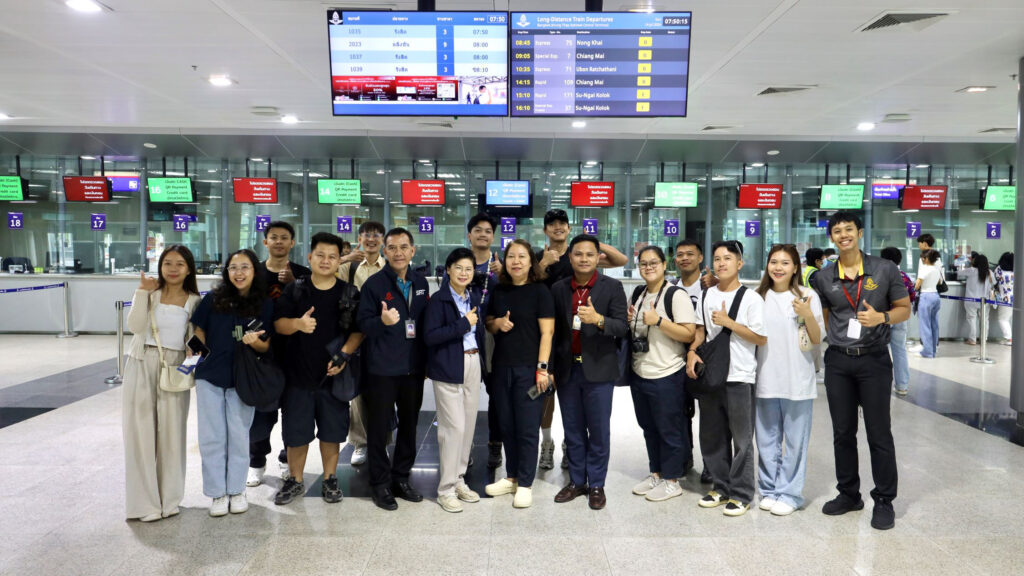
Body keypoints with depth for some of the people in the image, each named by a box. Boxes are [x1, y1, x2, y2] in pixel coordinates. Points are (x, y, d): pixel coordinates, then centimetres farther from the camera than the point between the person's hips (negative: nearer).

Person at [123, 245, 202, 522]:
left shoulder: (193, 301, 5)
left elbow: (193, 340, 6)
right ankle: (145, 502, 9)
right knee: (142, 432, 1)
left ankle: (169, 498, 17)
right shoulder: (148, 292, 2)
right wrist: (143, 293, -16)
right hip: (142, 366, -1)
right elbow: (135, 326, -12)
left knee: (171, 433, 4)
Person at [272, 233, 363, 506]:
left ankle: (330, 480, 25)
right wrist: (298, 324, -23)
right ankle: (295, 480, 26)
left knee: (332, 429, 8)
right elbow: (278, 324, -2)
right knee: (295, 429, 8)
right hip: (298, 372, 1)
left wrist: (344, 355, -14)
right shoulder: (295, 289, 4)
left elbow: (358, 330, 1)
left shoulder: (348, 293, 2)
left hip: (333, 374, 0)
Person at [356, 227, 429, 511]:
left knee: (409, 424, 12)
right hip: (381, 369, -4)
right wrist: (382, 321, -32)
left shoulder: (420, 282, 8)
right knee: (379, 427, 4)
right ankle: (381, 484, 17)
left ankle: (401, 478, 27)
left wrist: (426, 359, 10)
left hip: (413, 367, 5)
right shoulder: (373, 284, -7)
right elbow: (362, 324, -11)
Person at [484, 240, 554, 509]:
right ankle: (511, 477, 26)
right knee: (507, 425, 12)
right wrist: (497, 324, -5)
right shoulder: (499, 291, 9)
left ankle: (525, 484, 13)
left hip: (528, 369, -5)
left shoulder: (540, 291, -5)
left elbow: (547, 332, -8)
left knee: (527, 428, 0)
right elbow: (489, 324, 18)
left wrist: (542, 368, -14)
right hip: (501, 367, 5)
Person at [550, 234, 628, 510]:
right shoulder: (559, 289, 5)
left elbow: (622, 327, -10)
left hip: (598, 369, -3)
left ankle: (596, 485, 19)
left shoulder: (612, 287, -4)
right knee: (573, 430, 13)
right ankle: (576, 481, 26)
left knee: (598, 431, 5)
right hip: (567, 369, 3)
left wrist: (598, 319, -29)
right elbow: (553, 329, 10)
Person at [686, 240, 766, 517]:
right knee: (712, 437, 13)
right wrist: (692, 351, 0)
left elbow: (761, 338, -12)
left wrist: (728, 322, -16)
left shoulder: (751, 298, -7)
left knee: (741, 439, 2)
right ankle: (721, 487, 28)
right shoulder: (708, 295, 10)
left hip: (739, 377, -5)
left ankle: (741, 495, 15)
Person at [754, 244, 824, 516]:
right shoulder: (760, 297, 8)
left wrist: (807, 316, -18)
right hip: (766, 379, 3)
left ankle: (789, 493, 17)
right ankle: (769, 490, 25)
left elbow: (817, 340, -2)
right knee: (766, 439, 11)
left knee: (795, 441, 4)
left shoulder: (807, 296, -1)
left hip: (797, 381, -3)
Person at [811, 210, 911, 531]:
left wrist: (881, 317, -16)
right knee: (843, 432, 11)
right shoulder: (823, 278, 4)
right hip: (837, 362, 3)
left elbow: (904, 309, 2)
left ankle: (884, 501, 17)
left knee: (878, 433, 3)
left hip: (874, 360, -2)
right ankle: (848, 494, 26)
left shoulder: (885, 270, -2)